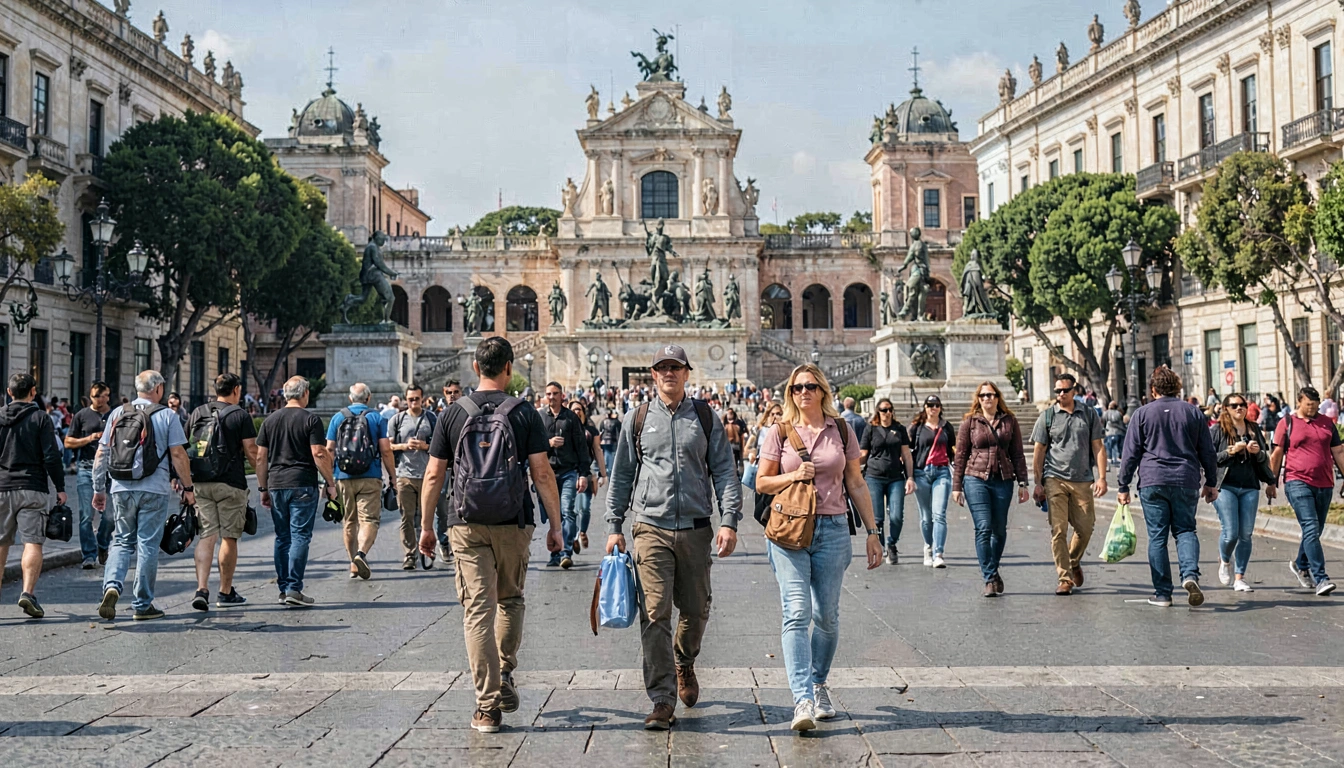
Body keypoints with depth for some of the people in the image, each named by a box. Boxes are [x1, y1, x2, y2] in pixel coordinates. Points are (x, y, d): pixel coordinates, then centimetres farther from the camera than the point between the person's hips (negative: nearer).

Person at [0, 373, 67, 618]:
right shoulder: (40, 418, -3)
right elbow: (52, 456, -7)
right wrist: (60, 487, -2)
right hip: (31, 489, -3)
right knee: (33, 544, -5)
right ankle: (28, 592, -16)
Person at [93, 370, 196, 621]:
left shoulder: (117, 414, 8)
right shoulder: (167, 416, -3)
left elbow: (101, 454, 9)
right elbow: (178, 454, -6)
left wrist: (99, 489, 17)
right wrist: (188, 488, 3)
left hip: (121, 489, 3)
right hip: (154, 490, -3)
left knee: (122, 541, 15)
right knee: (148, 545, 3)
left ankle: (112, 585, -9)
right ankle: (143, 605, 8)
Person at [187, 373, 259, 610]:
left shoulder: (197, 414, 12)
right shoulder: (240, 416, -3)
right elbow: (251, 452, -7)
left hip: (200, 483, 4)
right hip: (230, 484, -4)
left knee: (205, 536, 4)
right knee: (229, 538, 5)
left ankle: (201, 589, -10)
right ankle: (226, 592, 13)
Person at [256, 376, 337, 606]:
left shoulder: (271, 419, 11)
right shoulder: (310, 419, -4)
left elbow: (260, 457, 10)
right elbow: (319, 454, -11)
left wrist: (263, 488, 16)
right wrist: (330, 483, -3)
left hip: (276, 484, 5)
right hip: (303, 485, -5)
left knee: (282, 538, 11)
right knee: (300, 536, -4)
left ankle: (283, 589, 14)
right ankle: (294, 589, -8)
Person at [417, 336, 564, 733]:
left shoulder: (453, 413, 2)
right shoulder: (525, 413, -2)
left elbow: (433, 475, 2)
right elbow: (542, 473, -5)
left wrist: (426, 526, 12)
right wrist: (555, 525, 3)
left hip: (466, 525, 0)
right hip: (514, 522, 0)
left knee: (478, 610, 1)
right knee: (510, 599, 22)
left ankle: (487, 706, 0)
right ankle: (505, 678, 23)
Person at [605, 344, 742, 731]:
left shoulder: (705, 418, 8)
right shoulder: (636, 420, 7)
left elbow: (725, 472, 5)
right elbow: (621, 476, 12)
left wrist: (729, 521, -5)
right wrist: (614, 526, 7)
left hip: (696, 529, 1)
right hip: (651, 528, -1)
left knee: (696, 609, 11)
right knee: (655, 613, -8)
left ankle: (684, 663, 41)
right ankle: (662, 700, -3)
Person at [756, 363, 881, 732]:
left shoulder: (841, 431, 7)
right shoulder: (781, 433, 5)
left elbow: (856, 484, 10)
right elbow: (761, 482, 9)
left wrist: (872, 532, 7)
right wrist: (794, 476, -10)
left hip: (833, 529, 1)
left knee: (826, 616, 7)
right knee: (797, 614, -11)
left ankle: (819, 685, 29)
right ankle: (803, 700, -14)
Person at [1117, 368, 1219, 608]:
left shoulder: (1142, 413, 1)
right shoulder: (1193, 412, 7)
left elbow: (1130, 453, 0)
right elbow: (1208, 451, 10)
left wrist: (1123, 486, 5)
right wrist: (1211, 482, 19)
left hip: (1153, 482, -2)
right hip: (1187, 482, 2)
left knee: (1157, 536, 3)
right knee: (1185, 530, 12)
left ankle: (1162, 593, 5)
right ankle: (1190, 574, -13)